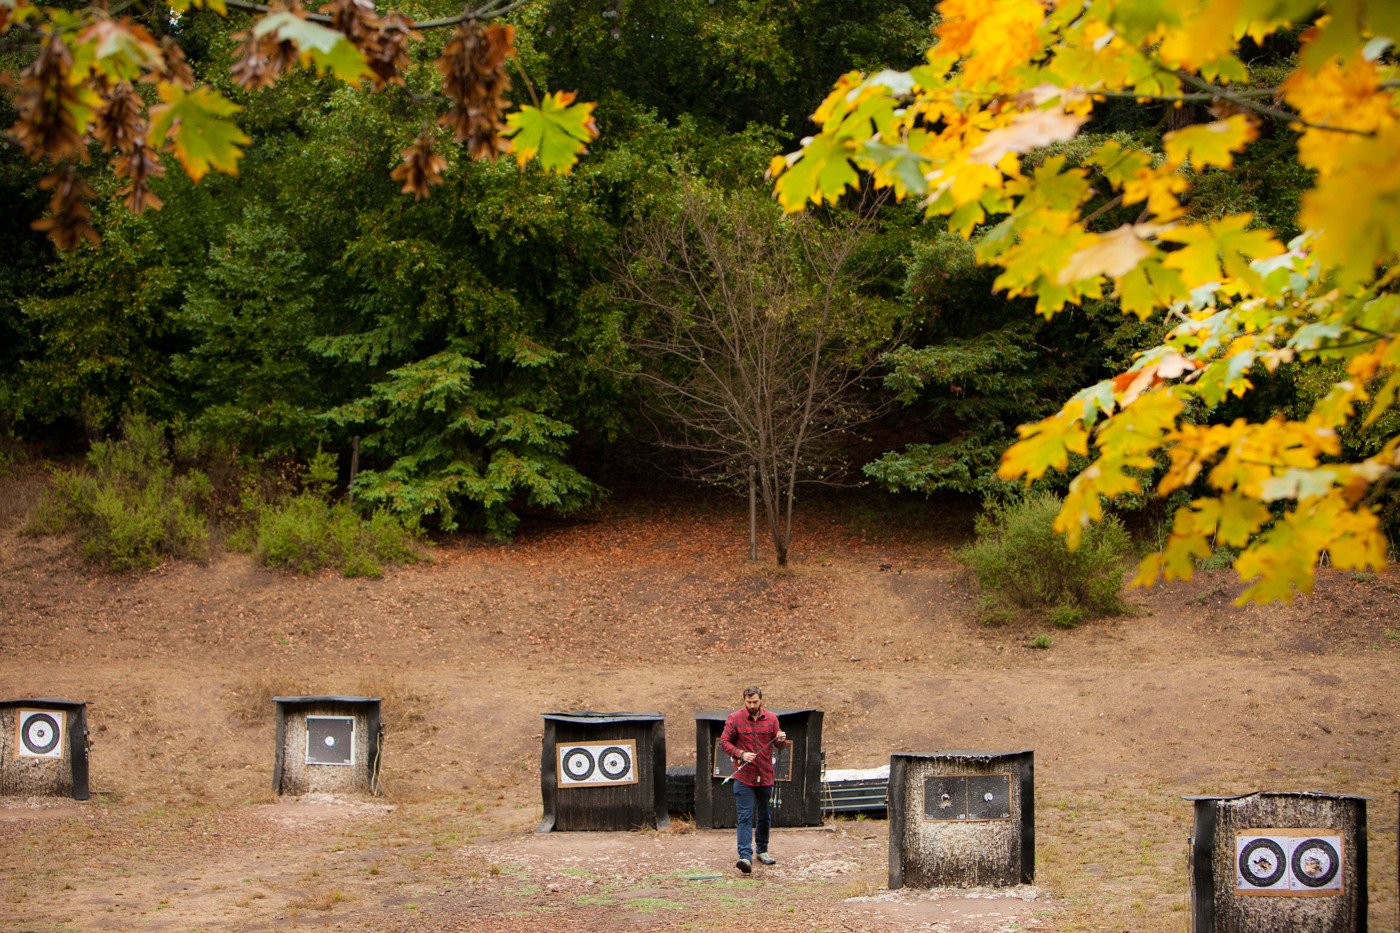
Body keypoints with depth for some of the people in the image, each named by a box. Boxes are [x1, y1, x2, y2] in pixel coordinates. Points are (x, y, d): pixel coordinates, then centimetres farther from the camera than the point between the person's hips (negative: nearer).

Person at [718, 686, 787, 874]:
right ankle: (745, 857, -20)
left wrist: (781, 740, -13)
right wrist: (741, 754, -19)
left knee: (764, 816, 16)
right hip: (743, 777, -4)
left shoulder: (771, 719, 5)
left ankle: (762, 850, 32)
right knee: (745, 817, -12)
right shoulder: (734, 718, -4)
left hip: (766, 776, 4)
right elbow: (724, 742, -4)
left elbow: (778, 744, 11)